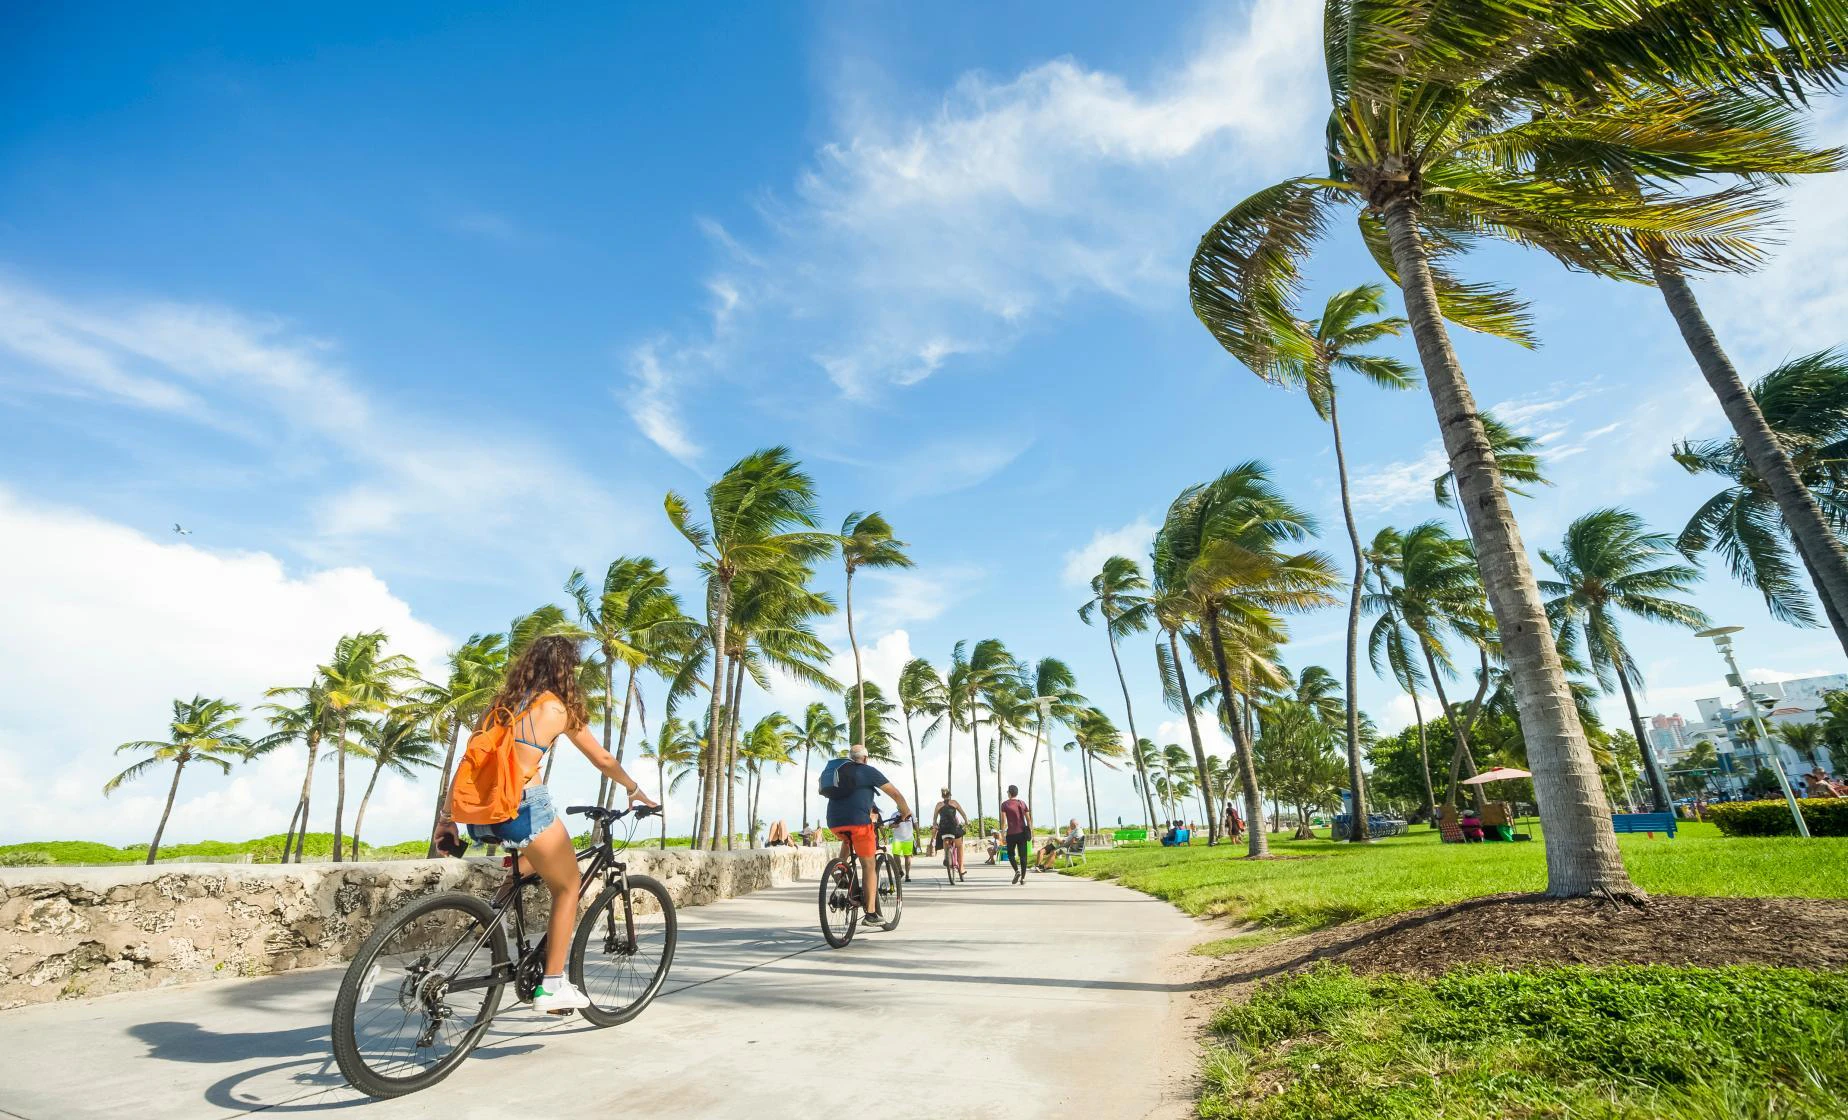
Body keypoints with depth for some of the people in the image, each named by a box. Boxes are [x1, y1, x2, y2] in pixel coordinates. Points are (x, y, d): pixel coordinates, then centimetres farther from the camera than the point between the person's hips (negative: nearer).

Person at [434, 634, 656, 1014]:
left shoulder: (502, 701, 17)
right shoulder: (559, 707, 3)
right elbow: (603, 760, 11)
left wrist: (447, 818, 18)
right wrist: (634, 791, 26)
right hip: (524, 806, -6)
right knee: (568, 886, 12)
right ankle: (552, 985, 11)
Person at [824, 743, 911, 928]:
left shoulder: (837, 771, 22)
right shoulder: (868, 771, 8)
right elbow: (895, 794, 7)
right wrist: (906, 812, 24)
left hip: (834, 822, 5)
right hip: (858, 820, -5)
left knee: (847, 841, 37)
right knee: (869, 866, 4)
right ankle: (871, 914, 2)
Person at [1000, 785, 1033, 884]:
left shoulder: (1005, 804, -2)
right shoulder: (1023, 803, 8)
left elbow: (1003, 821, -7)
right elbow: (1029, 819, 7)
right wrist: (1030, 833, 13)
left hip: (1011, 833, -3)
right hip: (1022, 833, 3)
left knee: (1011, 854, 12)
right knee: (1023, 855, 6)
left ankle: (1017, 871, -10)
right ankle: (1023, 877, 3)